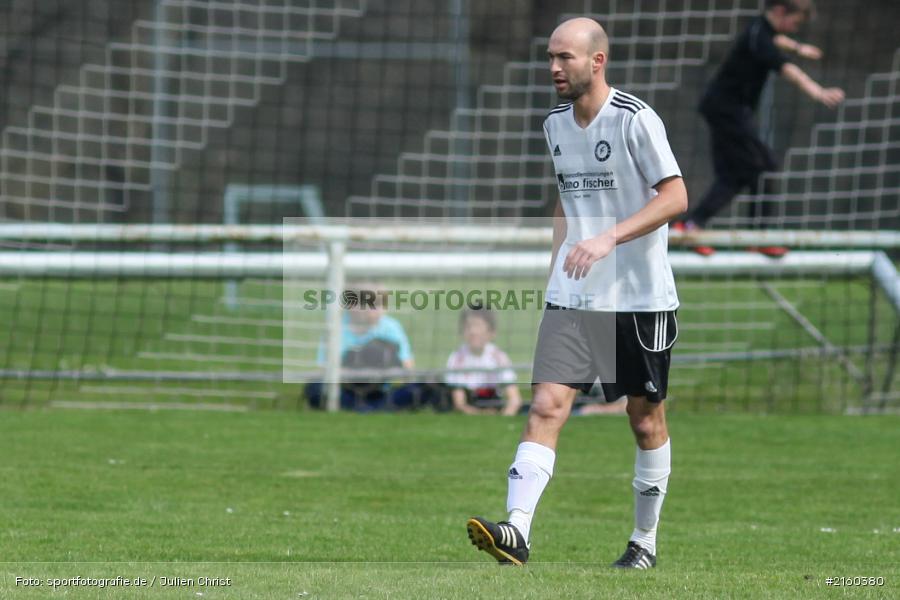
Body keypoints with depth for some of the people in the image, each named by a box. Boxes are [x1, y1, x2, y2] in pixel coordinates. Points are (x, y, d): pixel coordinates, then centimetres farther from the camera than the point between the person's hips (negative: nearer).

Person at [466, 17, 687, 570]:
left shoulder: (635, 119, -12)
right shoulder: (555, 124, 9)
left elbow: (676, 197, -17)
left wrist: (609, 239, -26)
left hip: (641, 296, -5)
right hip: (573, 296, 5)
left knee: (647, 419, 7)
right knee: (547, 405, -12)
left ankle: (646, 540, 22)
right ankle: (517, 532, -24)